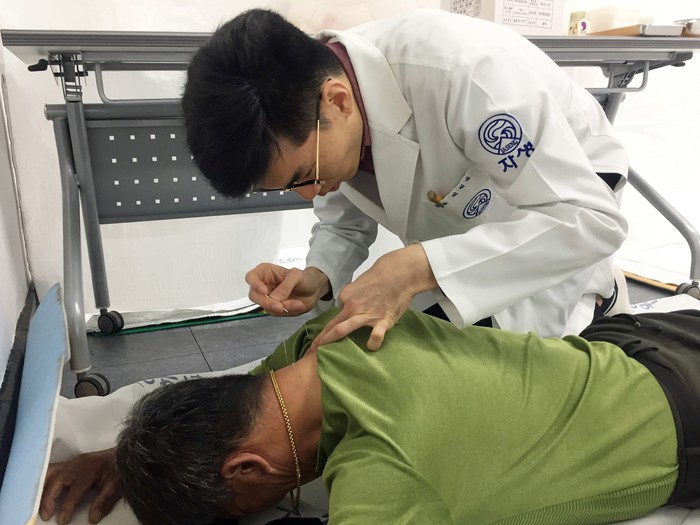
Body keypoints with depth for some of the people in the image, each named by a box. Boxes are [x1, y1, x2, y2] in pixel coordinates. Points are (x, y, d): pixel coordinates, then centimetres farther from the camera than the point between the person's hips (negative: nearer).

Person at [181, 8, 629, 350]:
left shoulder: (461, 71, -39)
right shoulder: (304, 107, -17)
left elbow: (594, 220, -37)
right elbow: (346, 223, -3)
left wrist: (417, 269, -45)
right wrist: (317, 278, -25)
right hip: (464, 225, 6)